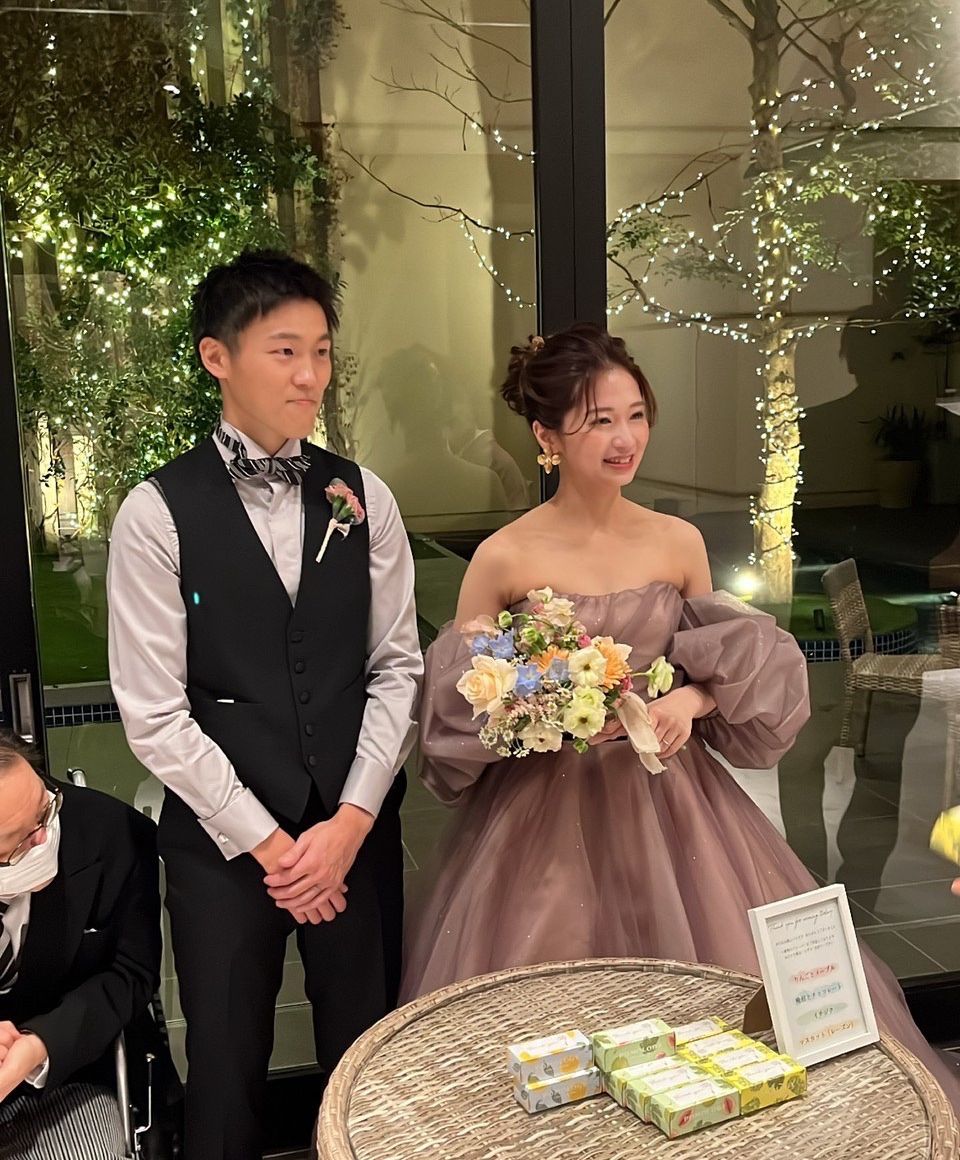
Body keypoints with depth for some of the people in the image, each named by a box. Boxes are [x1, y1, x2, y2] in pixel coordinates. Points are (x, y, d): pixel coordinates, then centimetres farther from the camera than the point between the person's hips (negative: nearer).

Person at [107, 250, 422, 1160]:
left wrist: (351, 822, -6)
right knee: (226, 1072, 12)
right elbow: (153, 712, -9)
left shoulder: (363, 499, 2)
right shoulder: (157, 514, -8)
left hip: (355, 828, 3)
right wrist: (267, 843, -9)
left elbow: (397, 668, 3)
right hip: (222, 838, -2)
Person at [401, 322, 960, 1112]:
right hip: (547, 807, -2)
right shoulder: (505, 557, -9)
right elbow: (460, 703, -3)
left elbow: (729, 670, 11)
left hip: (668, 798, 3)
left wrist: (690, 700, -10)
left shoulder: (680, 543, 0)